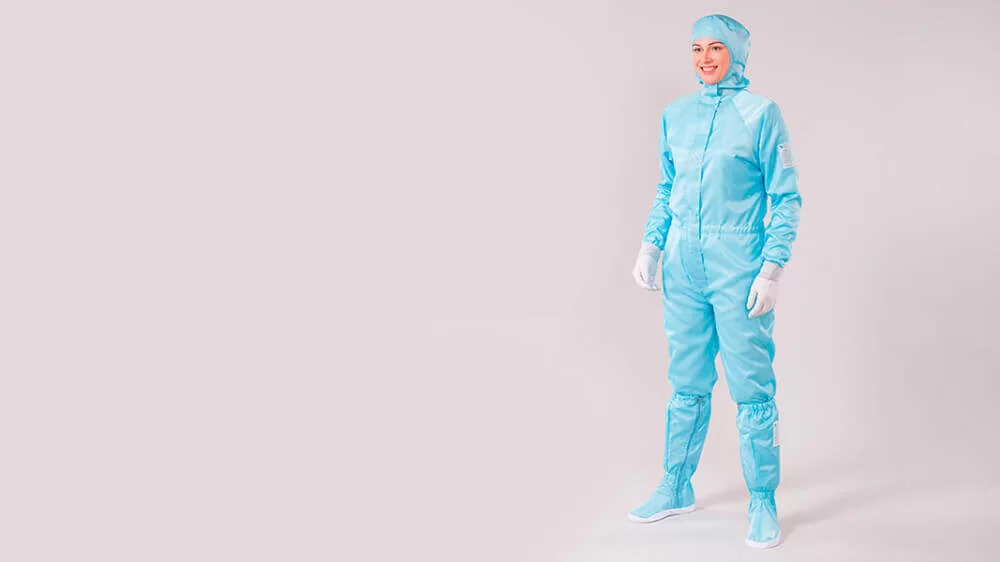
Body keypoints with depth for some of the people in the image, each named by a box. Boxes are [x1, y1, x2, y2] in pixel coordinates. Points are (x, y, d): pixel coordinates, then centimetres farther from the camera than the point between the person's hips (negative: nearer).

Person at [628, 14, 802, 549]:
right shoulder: (676, 114, 9)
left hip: (738, 269, -4)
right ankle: (676, 489, 27)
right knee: (687, 385, 14)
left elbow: (786, 198, -4)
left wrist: (772, 268, -12)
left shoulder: (760, 113, -4)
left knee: (752, 389, 0)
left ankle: (763, 504, 13)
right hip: (683, 266, 5)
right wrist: (651, 245, 4)